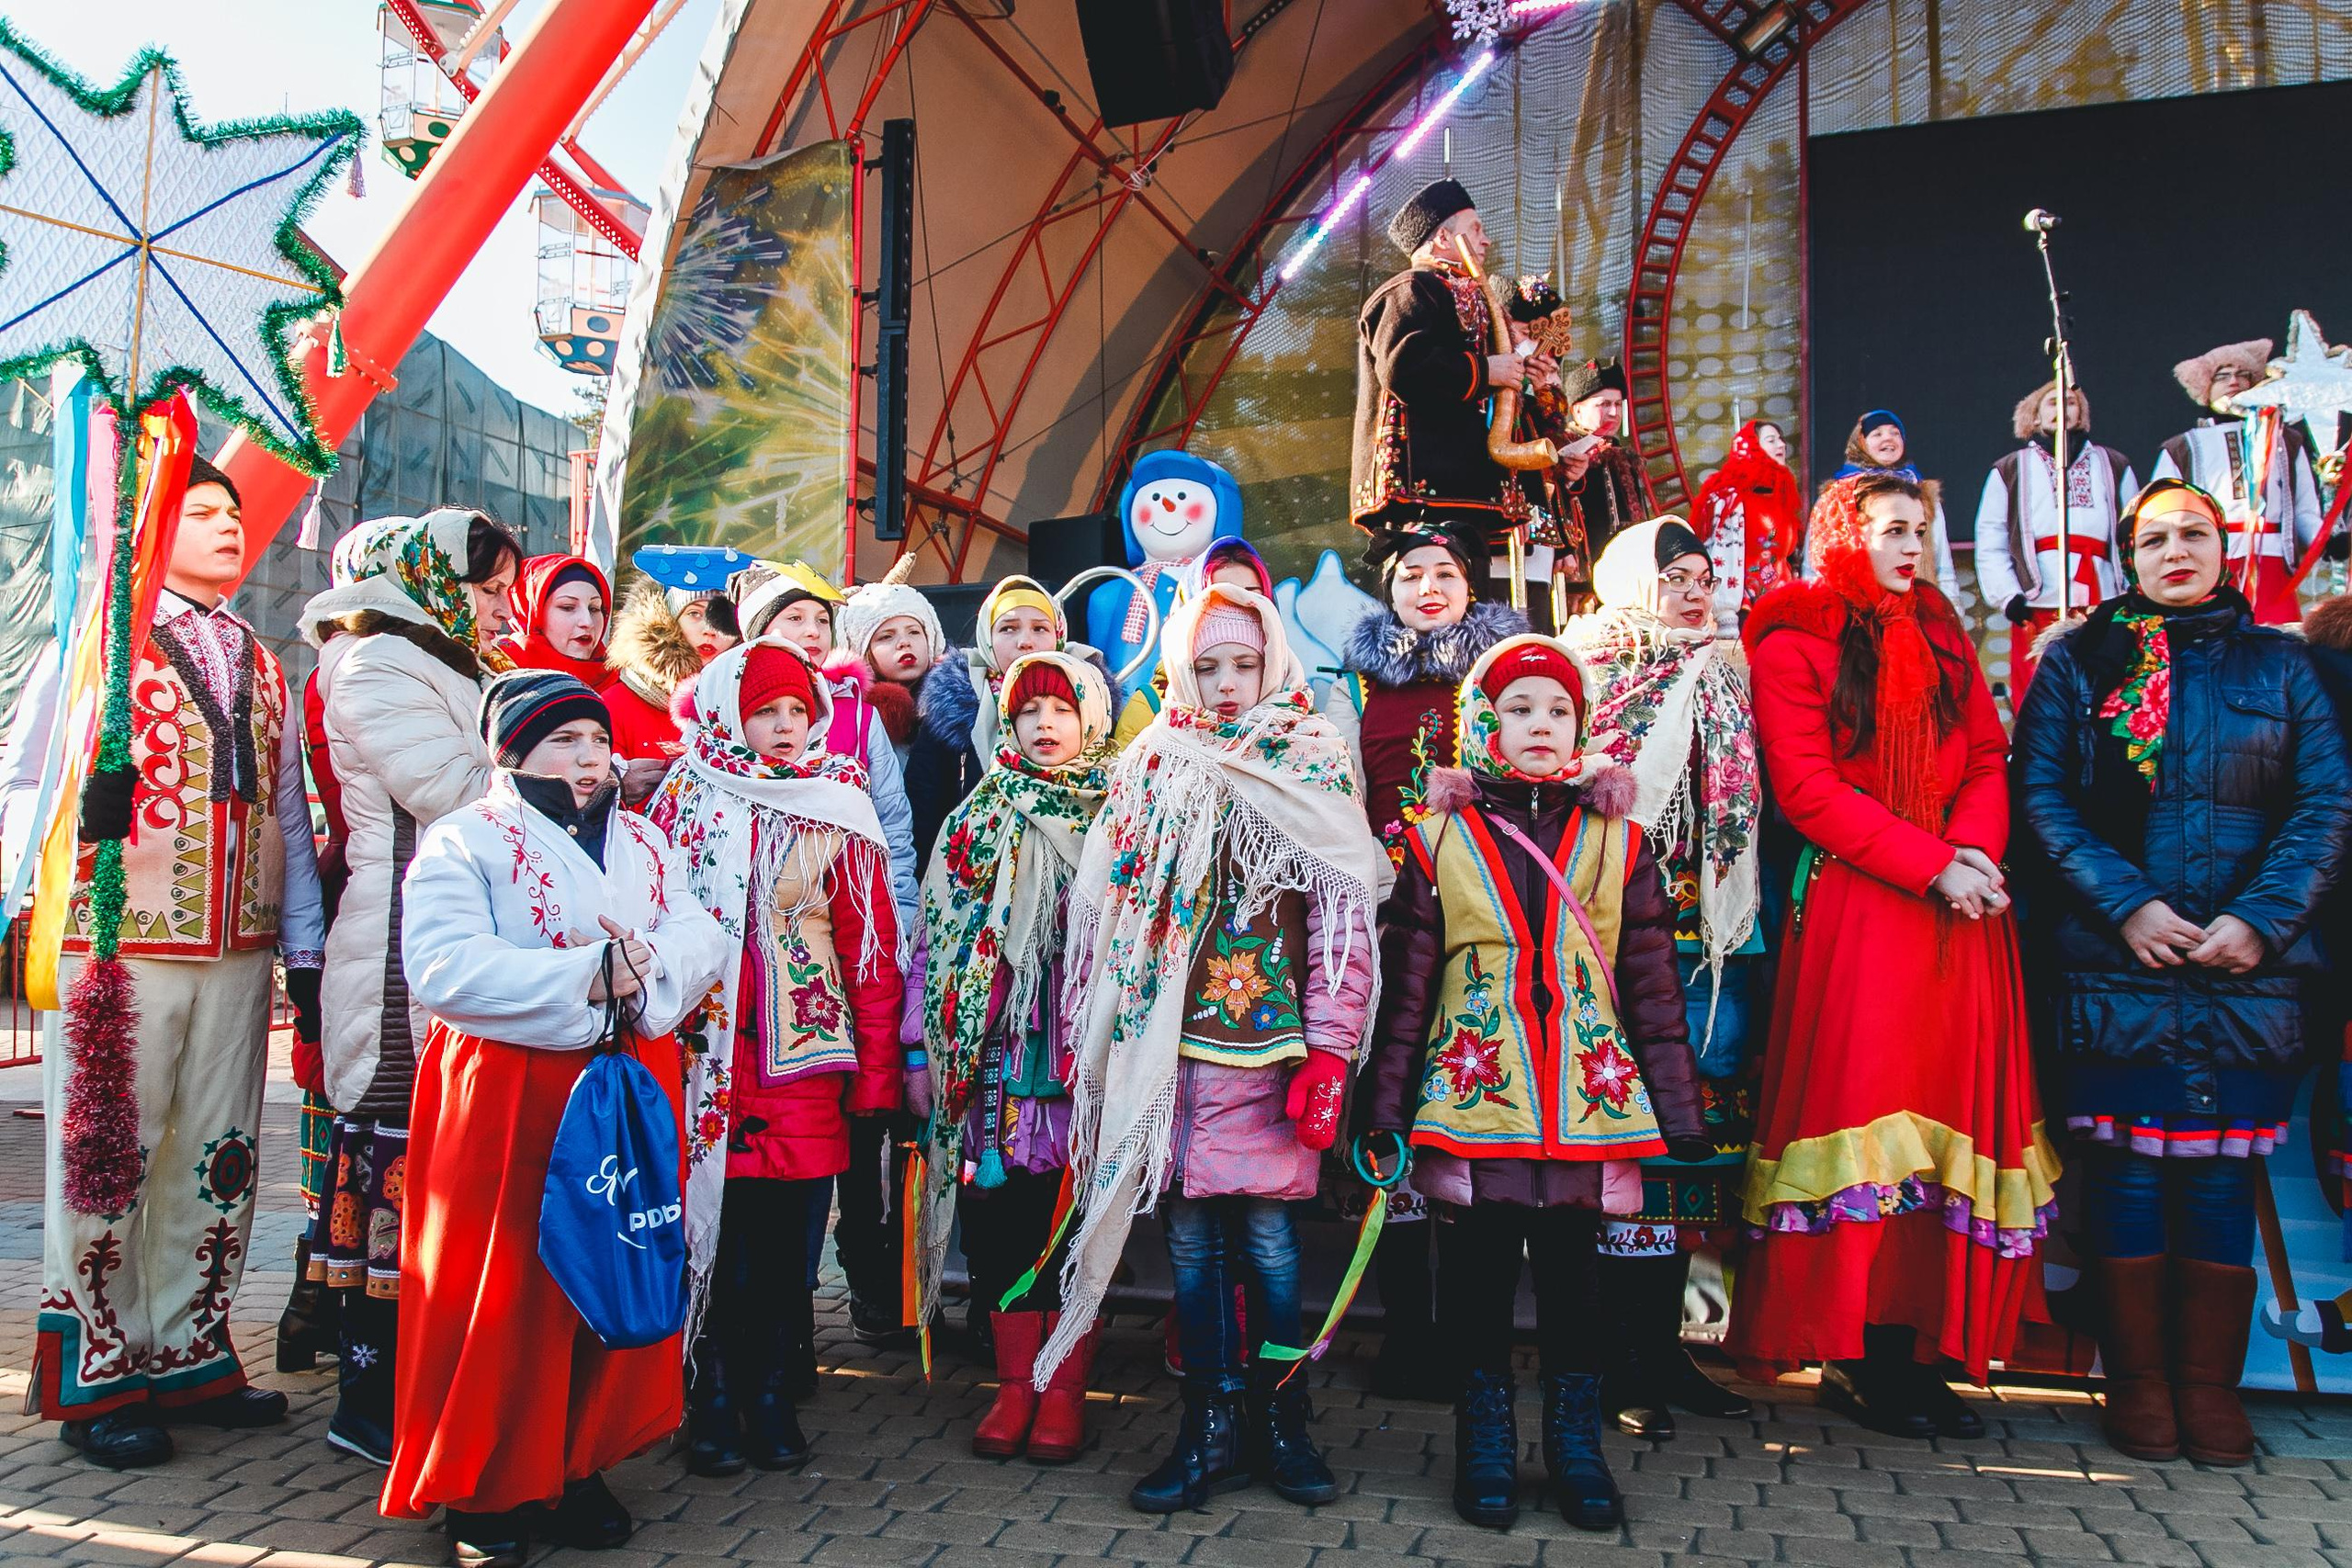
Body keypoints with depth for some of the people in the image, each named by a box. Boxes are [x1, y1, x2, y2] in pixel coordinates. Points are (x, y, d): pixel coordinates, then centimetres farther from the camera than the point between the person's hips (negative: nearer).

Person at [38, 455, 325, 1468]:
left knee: (217, 1158, 9)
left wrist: (305, 953, 12)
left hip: (238, 947, 5)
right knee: (107, 1159, 1)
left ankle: (187, 1356, 22)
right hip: (120, 938, -5)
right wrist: (88, 798, -29)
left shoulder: (262, 669, 17)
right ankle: (97, 1375, 14)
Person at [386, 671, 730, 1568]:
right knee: (505, 1290, 0)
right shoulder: (464, 842, -3)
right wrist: (585, 976, -18)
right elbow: (442, 968, -17)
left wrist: (644, 966, -17)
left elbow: (702, 938, 5)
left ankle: (578, 1467, 24)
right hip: (507, 1097, -5)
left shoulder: (646, 845, 16)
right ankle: (483, 1490, 16)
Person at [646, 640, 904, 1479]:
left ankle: (773, 1403, 21)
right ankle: (714, 1407, 18)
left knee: (789, 1244, 5)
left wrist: (876, 1073, 1)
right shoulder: (686, 805, 6)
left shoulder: (838, 815, 6)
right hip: (704, 1060, 0)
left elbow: (872, 949, 5)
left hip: (807, 1062, 1)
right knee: (714, 1233, 3)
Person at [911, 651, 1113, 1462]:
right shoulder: (974, 821, 12)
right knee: (999, 1213, 5)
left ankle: (1064, 1389, 14)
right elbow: (935, 938, 10)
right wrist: (924, 1049, 5)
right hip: (992, 1052, 2)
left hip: (1084, 1050, -2)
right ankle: (1015, 1384, 18)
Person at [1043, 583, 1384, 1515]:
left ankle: (1278, 1421, 18)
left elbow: (1343, 914, -3)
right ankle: (1210, 1427, 19)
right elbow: (1111, 912, 12)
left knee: (1268, 1231, 1)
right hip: (1169, 1039, 3)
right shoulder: (1151, 769, 11)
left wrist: (1330, 1047, -10)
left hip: (1268, 1038, -2)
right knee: (1189, 1233, 6)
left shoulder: (1313, 765, 3)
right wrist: (1095, 1038, 8)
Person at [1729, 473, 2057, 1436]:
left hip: (1961, 908, 6)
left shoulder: (1942, 635, 20)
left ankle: (1923, 1348, 11)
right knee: (1863, 1106, -8)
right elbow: (1807, 789, -9)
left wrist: (1976, 848, -6)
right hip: (1854, 908, -6)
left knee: (1952, 1106, 3)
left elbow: (1986, 760, 14)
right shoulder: (1793, 644, 0)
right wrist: (1931, 864, -14)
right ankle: (1855, 1356, 3)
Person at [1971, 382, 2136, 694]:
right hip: (2037, 612, -1)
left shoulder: (2114, 467, 19)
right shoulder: (2009, 471, 14)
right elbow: (1990, 545, 8)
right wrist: (2008, 597, -4)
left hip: (2106, 610, 2)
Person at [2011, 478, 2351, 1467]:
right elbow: (2039, 797, 0)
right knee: (2128, 1166, 1)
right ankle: (2137, 1382, 14)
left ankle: (2211, 1386, 15)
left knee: (2222, 1170, 3)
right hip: (2116, 964, -1)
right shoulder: (2077, 660, 9)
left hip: (2250, 967, 1)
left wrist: (2261, 918, -9)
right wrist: (2126, 904, -11)